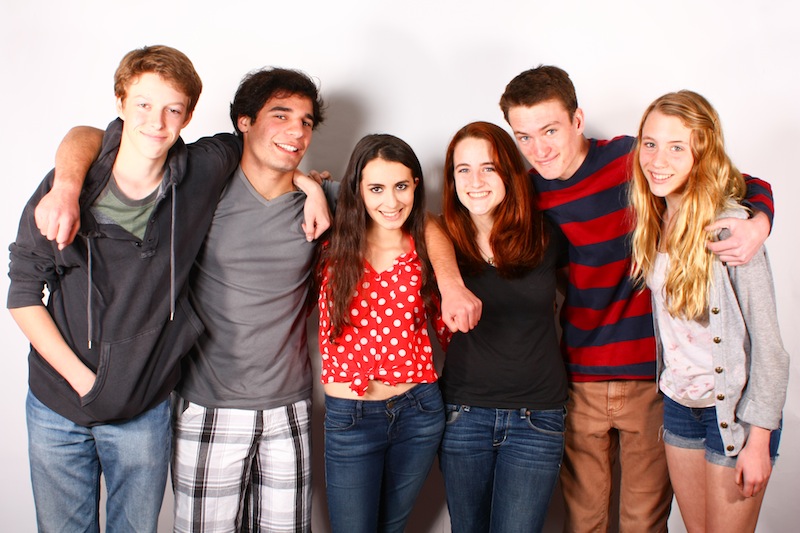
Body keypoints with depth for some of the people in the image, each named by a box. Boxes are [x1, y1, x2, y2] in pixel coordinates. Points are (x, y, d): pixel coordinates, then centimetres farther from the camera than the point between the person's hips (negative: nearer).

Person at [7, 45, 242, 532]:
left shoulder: (201, 173, -9)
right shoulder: (68, 186, -11)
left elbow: (242, 141, 14)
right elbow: (23, 294, -5)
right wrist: (81, 378, -11)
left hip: (144, 411, 0)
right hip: (57, 408, 0)